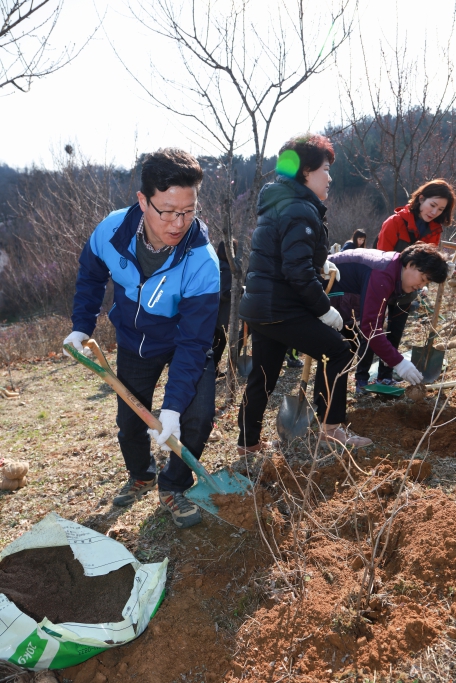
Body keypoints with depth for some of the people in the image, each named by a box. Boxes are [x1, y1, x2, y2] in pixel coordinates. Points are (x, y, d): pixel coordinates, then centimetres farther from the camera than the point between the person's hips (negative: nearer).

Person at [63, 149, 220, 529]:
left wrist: (173, 407, -37)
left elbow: (192, 343, -32)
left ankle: (173, 487, 11)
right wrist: (82, 325, -5)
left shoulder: (202, 262, -35)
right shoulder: (112, 231, -25)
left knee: (198, 416, -18)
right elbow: (91, 275, -1)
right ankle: (140, 476, 43)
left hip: (186, 344, -2)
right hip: (134, 341, 3)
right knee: (130, 419, 12)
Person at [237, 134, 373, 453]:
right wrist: (324, 309, -14)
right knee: (338, 350, 1)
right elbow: (298, 272, -24)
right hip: (281, 309, -10)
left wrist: (319, 263, 15)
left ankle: (248, 441, 27)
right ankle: (332, 427, 8)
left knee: (263, 376, 16)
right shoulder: (300, 211, -16)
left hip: (262, 306, 10)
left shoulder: (280, 204, 17)